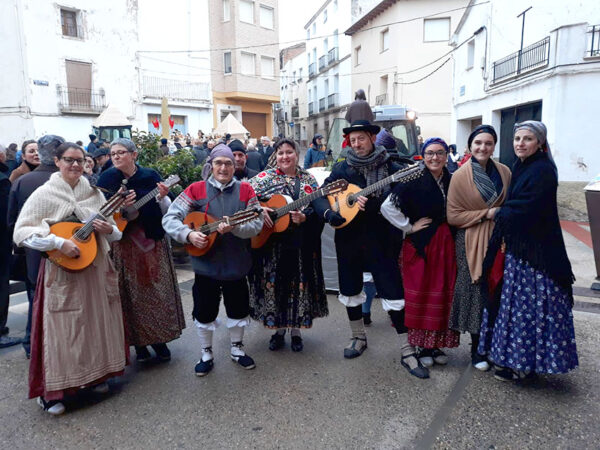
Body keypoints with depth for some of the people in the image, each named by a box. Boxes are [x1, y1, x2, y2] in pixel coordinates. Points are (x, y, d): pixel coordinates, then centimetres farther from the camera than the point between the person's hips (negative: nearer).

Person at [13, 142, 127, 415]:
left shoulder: (94, 193, 7)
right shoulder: (44, 194, -5)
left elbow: (115, 233, 12)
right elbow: (21, 232, -11)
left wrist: (108, 229, -11)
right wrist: (59, 243, -21)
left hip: (96, 269, 4)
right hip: (62, 272, -4)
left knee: (97, 323, 13)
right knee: (62, 329, 1)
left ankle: (95, 375, 32)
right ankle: (51, 392, 16)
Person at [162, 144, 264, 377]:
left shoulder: (245, 190, -2)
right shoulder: (196, 189, -4)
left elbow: (257, 224, -9)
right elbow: (169, 218, -8)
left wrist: (233, 228, -26)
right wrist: (189, 234, -24)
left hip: (236, 264, 1)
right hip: (205, 264, -1)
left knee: (238, 309, 15)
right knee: (205, 312, 12)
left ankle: (237, 349, 38)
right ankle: (206, 354, 33)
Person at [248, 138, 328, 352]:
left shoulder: (308, 180, 6)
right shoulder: (266, 177, 3)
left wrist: (304, 218, -17)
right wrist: (258, 209, -20)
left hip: (300, 245, 1)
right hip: (271, 244, -1)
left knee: (298, 284, 7)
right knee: (274, 284, 7)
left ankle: (296, 330, 25)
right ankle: (278, 329, 26)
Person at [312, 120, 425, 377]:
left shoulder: (392, 168, -2)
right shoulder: (342, 169, 3)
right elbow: (320, 196, 0)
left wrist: (374, 204, -24)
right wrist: (328, 213, -19)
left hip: (381, 240, -2)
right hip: (349, 239, 3)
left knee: (393, 293, -3)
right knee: (350, 290, 14)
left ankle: (407, 352, 11)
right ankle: (358, 338, 37)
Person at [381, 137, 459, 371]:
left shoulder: (452, 181, 7)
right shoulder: (414, 181, -10)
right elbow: (388, 207, -16)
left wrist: (451, 232, 8)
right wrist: (409, 227, -12)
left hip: (445, 244, 5)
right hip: (420, 244, -5)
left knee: (442, 295, 9)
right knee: (420, 294, 1)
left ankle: (436, 345, 24)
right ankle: (422, 346, 15)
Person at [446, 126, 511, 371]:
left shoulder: (504, 172, 5)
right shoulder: (460, 176, -4)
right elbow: (453, 215, -5)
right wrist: (486, 214, -11)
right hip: (471, 242, -3)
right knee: (476, 293, 2)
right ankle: (477, 349, 20)